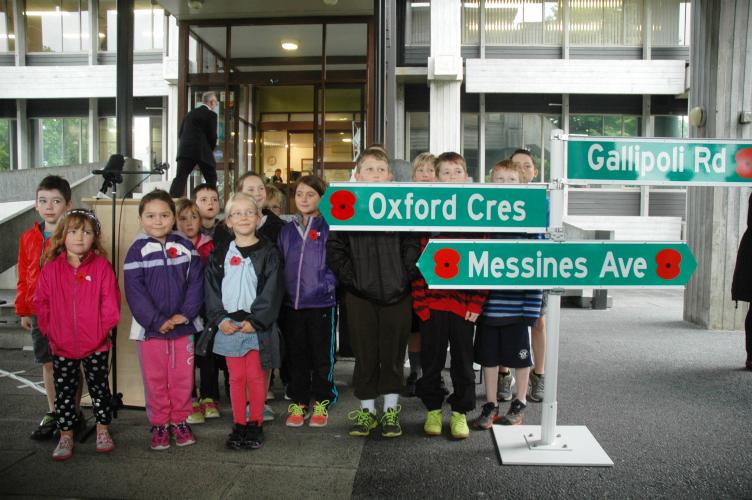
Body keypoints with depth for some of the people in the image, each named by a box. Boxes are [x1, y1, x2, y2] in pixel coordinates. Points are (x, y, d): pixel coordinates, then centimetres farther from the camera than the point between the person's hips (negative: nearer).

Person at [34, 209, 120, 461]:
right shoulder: (51, 269, -1)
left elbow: (111, 301, -7)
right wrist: (50, 330, -1)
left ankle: (102, 430, 28)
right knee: (64, 390, 12)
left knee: (99, 387, 11)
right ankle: (65, 435, 25)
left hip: (96, 345, -2)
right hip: (61, 345, 2)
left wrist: (104, 328, -10)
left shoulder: (102, 266, -7)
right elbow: (41, 303, 3)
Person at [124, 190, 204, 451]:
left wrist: (186, 314, -13)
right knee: (155, 379, 8)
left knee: (182, 378, 8)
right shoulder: (137, 251, -4)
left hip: (183, 326, 2)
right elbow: (135, 292, -9)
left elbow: (196, 283, -1)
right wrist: (157, 321, -15)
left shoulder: (185, 247, 1)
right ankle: (159, 424, 23)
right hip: (150, 328, -1)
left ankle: (180, 421, 24)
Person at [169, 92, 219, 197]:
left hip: (185, 150, 5)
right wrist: (210, 150, 11)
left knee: (180, 178, -2)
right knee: (211, 179, 9)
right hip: (202, 152, -5)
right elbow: (212, 136, -5)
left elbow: (180, 133, 18)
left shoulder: (190, 113, 19)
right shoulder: (211, 114, 0)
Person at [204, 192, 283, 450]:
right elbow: (212, 289, 5)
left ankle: (255, 424, 17)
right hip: (229, 325, 3)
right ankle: (239, 425, 20)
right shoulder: (220, 254, 7)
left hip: (258, 325, -3)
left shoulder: (268, 252, -3)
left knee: (256, 376, 4)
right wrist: (220, 319, -7)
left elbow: (271, 290, -8)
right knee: (236, 377, 10)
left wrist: (255, 321, -15)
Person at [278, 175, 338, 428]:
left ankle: (321, 404, 20)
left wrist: (328, 284, -14)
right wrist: (281, 291, 7)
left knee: (322, 356, 6)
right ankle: (297, 404, 24)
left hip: (321, 303, -4)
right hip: (291, 304, 4)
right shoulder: (287, 230, 11)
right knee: (296, 356, 12)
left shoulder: (328, 228, -2)